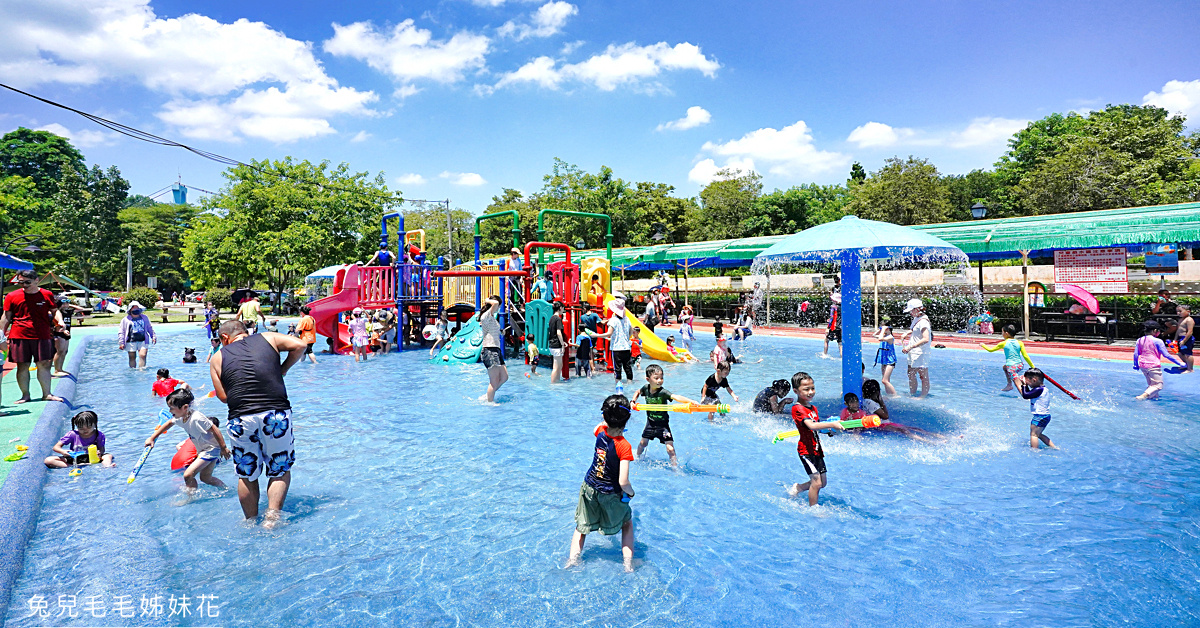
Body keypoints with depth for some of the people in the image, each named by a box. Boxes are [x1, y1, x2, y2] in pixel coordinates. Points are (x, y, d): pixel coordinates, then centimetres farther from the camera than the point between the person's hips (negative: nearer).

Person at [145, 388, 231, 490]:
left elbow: (215, 430, -26)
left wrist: (223, 448, -21)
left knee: (188, 475, -15)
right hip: (201, 449, 10)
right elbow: (168, 424, 19)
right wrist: (152, 438, 23)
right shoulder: (181, 417, -1)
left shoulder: (196, 418, -29)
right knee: (205, 478, 19)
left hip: (211, 449, -10)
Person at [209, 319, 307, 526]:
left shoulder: (218, 358, 11)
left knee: (247, 475, 18)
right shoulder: (267, 338, 11)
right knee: (281, 471, 15)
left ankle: (251, 521, 28)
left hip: (240, 419, 1)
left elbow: (223, 396, 6)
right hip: (276, 414, -1)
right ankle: (272, 515, 2)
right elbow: (299, 345, 2)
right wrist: (282, 370, 13)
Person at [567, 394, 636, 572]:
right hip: (611, 495, -4)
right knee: (627, 523, 23)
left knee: (581, 527, 23)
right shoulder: (623, 446, -28)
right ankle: (628, 565, 21)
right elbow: (623, 482, -29)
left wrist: (609, 417, 23)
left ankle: (572, 560, 14)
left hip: (589, 488, 4)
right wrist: (630, 492, -9)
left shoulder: (601, 431, -13)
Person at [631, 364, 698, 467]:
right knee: (643, 443, 23)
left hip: (662, 424, -4)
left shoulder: (663, 392, -25)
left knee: (670, 449, -13)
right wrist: (633, 402, 0)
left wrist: (691, 402, -56)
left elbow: (677, 397, -41)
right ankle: (637, 457, 51)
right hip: (650, 423, 4)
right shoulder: (646, 388, -11)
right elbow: (638, 392, 14)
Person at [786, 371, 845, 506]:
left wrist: (828, 428, -1)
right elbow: (811, 425, -32)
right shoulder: (797, 409, -19)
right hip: (806, 450, -9)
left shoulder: (813, 408, 12)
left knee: (823, 482, 14)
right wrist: (832, 424, -39)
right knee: (816, 482, -9)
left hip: (817, 449, 9)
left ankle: (798, 487, 35)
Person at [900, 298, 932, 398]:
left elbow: (926, 339, -28)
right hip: (914, 353, 10)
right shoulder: (916, 319, 11)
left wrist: (910, 347, -30)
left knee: (924, 376, -1)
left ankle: (923, 397, 6)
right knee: (911, 374, 16)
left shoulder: (923, 321, -18)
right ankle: (912, 394, 26)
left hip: (920, 354, -10)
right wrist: (907, 333, 12)